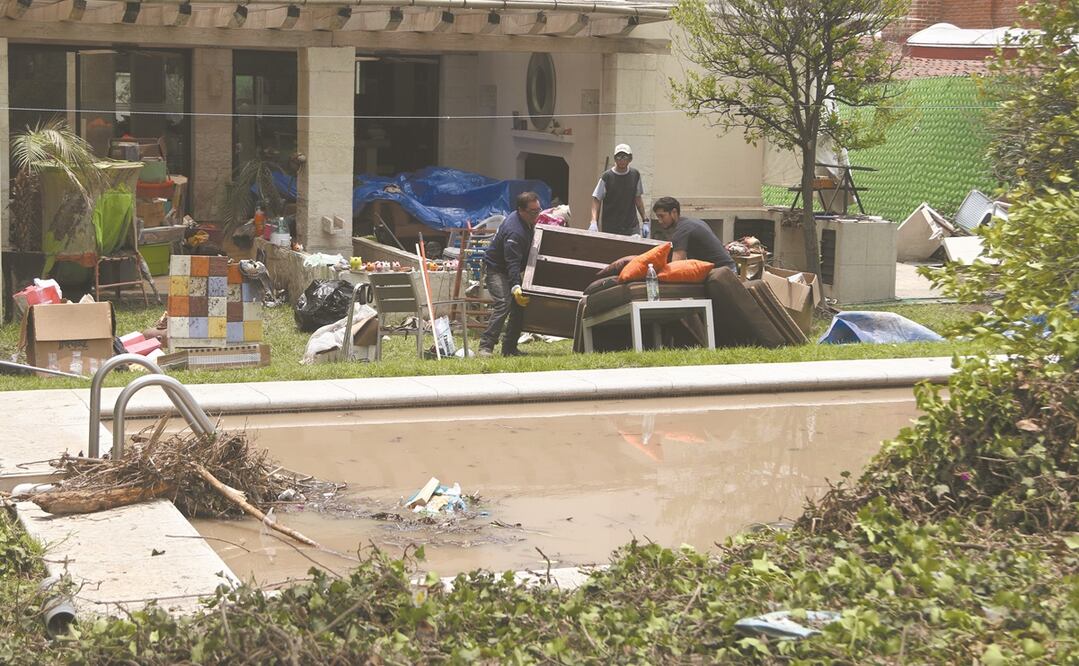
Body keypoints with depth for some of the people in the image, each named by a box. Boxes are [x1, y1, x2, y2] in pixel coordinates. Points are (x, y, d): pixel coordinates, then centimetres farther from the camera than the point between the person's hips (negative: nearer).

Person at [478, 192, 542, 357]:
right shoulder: (514, 231, -31)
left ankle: (509, 348, 12)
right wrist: (516, 287, -45)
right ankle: (485, 346, -24)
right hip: (496, 269, -10)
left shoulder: (528, 222, 1)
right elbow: (512, 263, -36)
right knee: (504, 303, -24)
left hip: (511, 270, 10)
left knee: (520, 305, 6)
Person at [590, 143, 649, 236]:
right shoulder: (607, 177, -5)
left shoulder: (635, 175, 7)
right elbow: (596, 200, -4)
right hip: (610, 229, -3)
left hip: (632, 228, 3)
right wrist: (594, 222, -18)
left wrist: (645, 221, 14)